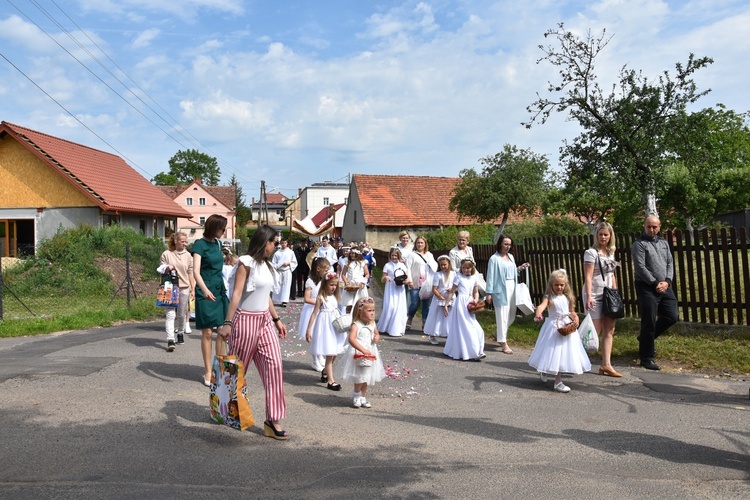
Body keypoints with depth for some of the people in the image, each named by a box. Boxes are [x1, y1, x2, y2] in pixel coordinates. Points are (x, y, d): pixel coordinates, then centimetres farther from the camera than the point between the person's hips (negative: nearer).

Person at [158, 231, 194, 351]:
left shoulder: (187, 255, 7)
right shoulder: (166, 254, 1)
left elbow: (190, 274, 10)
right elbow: (161, 271, 8)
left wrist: (193, 289, 7)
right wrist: (167, 268, -14)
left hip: (184, 288, 3)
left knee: (182, 314, 12)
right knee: (170, 314, -11)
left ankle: (180, 333, 33)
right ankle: (170, 340, -16)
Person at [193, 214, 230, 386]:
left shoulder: (218, 243, 11)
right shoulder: (200, 244, -10)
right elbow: (196, 271, -19)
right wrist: (205, 290, -34)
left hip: (220, 290, 7)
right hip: (206, 292, -7)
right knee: (207, 333, -3)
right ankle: (208, 372, 5)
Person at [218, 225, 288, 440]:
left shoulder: (267, 265, 12)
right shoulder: (246, 263, -11)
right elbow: (236, 294, -17)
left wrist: (277, 319, 19)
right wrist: (227, 323, -22)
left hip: (265, 320, 7)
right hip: (246, 320, -7)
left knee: (274, 365, -3)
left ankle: (272, 420, 1)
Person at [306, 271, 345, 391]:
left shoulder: (334, 297, 8)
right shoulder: (321, 298, -11)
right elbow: (314, 313, -11)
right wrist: (308, 330, -13)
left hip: (335, 327, 7)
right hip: (326, 327, -7)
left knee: (334, 354, 12)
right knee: (330, 355, -5)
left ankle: (325, 372, 35)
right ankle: (330, 381, 2)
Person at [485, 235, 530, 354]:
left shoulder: (511, 257, 13)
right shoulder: (494, 258, -7)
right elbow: (490, 276, -9)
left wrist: (519, 268, 2)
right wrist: (489, 293, -12)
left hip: (511, 288, 7)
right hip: (500, 289, -7)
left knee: (511, 315, 13)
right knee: (502, 315, -4)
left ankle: (499, 332, 37)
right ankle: (504, 343, 2)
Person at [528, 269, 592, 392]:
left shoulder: (568, 297, 7)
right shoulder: (549, 297, -9)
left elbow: (572, 311, 14)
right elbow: (542, 305, -28)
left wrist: (575, 318, -9)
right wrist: (538, 313, -50)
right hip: (554, 328, -5)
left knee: (565, 353, 9)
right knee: (555, 353, -5)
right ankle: (558, 382, 5)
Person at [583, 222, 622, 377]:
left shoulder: (610, 252, 12)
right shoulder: (591, 252, -9)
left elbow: (611, 275, 18)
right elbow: (588, 276, -15)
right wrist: (589, 297, -22)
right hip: (594, 296, -7)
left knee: (609, 330, 5)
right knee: (595, 330, -5)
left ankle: (606, 364, 9)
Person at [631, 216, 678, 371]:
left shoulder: (664, 243, 16)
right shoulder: (639, 244, -5)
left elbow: (670, 263, 11)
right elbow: (640, 267, -13)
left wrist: (667, 281, -5)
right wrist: (655, 284, -14)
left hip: (665, 287, 7)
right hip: (647, 288, -7)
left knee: (671, 317, 8)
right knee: (649, 322, -5)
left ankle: (645, 339, 30)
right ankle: (646, 358, 5)